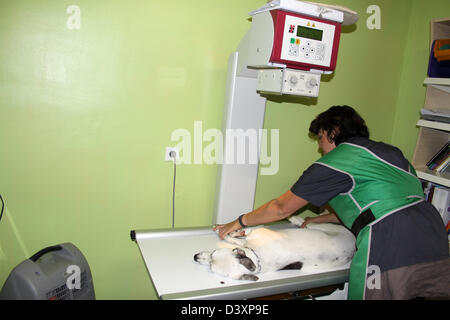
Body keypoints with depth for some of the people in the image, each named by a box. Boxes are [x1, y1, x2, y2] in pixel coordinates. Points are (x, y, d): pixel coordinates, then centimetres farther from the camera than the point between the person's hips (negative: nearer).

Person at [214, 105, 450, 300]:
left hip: (391, 253, -8)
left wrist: (240, 222, 17)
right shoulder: (390, 152, 22)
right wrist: (322, 219, 33)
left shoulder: (336, 161, -1)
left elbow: (281, 208, 3)